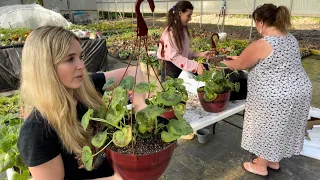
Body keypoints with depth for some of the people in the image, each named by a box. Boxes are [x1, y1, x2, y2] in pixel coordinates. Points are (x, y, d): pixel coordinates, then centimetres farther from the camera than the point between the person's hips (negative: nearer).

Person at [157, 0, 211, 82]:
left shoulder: (183, 30, 6)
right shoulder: (170, 32, -19)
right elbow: (174, 57, -25)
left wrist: (200, 54, 0)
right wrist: (195, 66, -31)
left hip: (181, 69, 8)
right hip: (171, 69, -8)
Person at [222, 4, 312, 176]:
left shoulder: (260, 45, -21)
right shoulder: (291, 39, 6)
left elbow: (239, 65, -8)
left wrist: (225, 61, 13)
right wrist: (239, 57, 20)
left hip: (275, 98, -8)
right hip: (298, 91, 8)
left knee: (267, 131, 11)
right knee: (281, 129, 23)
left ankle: (261, 167, 30)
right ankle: (274, 161, 42)